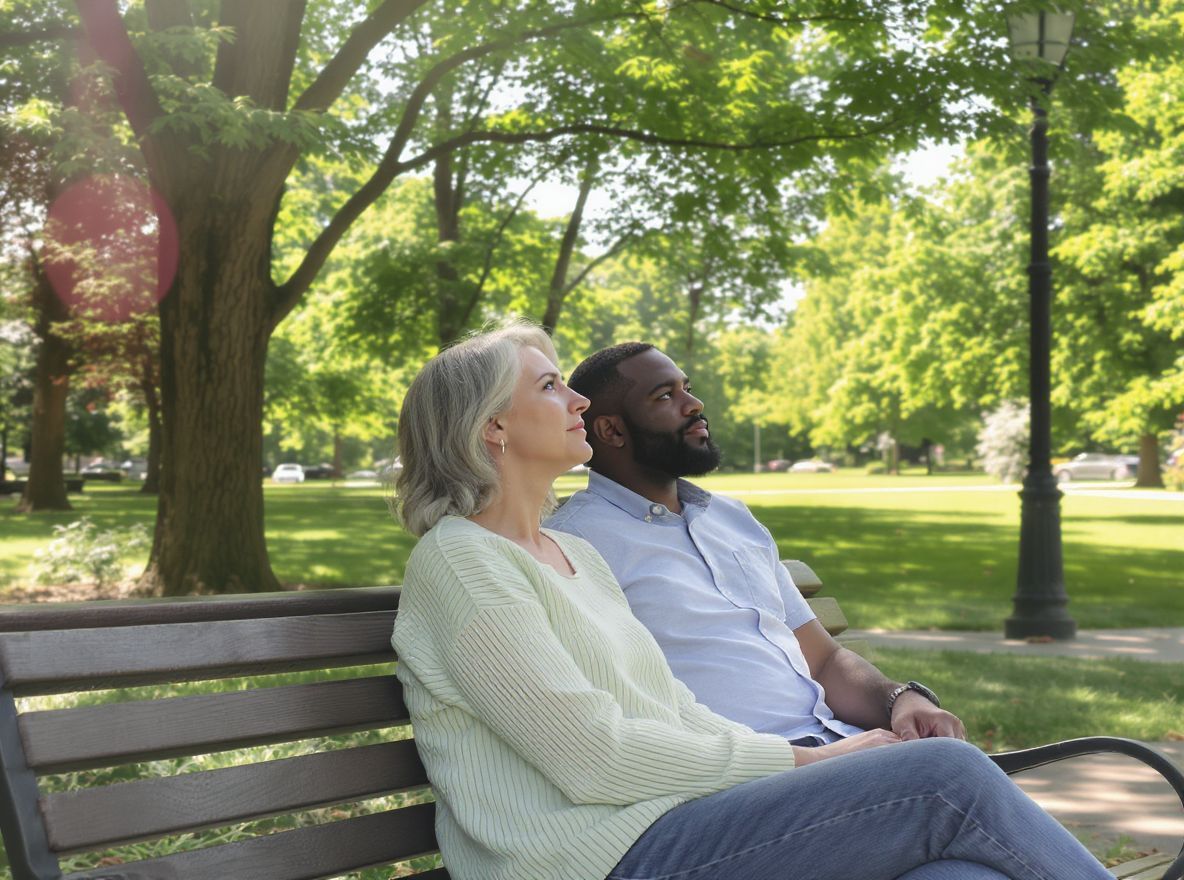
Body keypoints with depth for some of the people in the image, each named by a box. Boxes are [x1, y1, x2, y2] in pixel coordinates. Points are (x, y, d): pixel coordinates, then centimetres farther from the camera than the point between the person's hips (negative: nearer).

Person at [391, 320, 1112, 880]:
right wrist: (791, 760, -8)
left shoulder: (576, 554, 22)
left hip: (666, 818, 8)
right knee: (944, 778, -18)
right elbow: (595, 757, -13)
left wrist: (819, 760, 1)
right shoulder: (459, 563, -6)